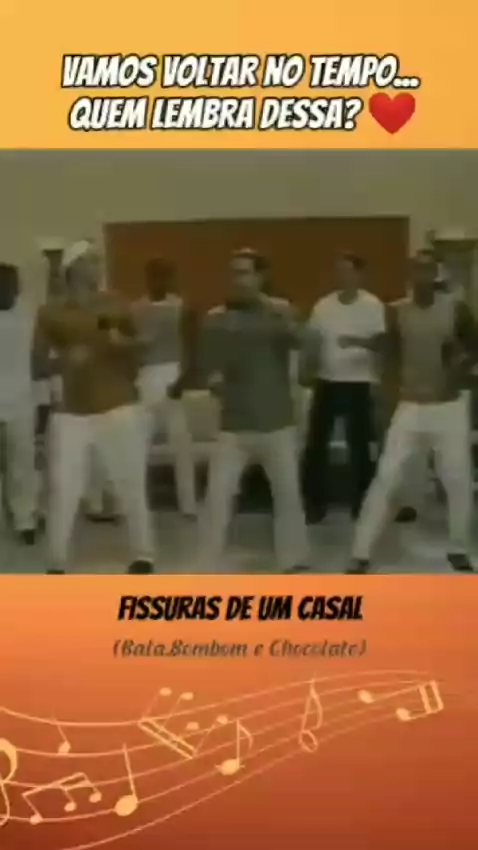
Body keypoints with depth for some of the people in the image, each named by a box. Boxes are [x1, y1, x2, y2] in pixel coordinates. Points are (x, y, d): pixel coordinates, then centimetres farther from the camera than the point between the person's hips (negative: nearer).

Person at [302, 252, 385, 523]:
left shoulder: (373, 305, -6)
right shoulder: (323, 305, 5)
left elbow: (380, 342, -16)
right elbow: (313, 342, 10)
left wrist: (357, 341, -34)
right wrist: (309, 368, -6)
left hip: (359, 383, -3)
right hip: (327, 382, 3)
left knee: (359, 445, 5)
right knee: (316, 442, 4)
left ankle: (361, 503, 19)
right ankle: (315, 503, 15)